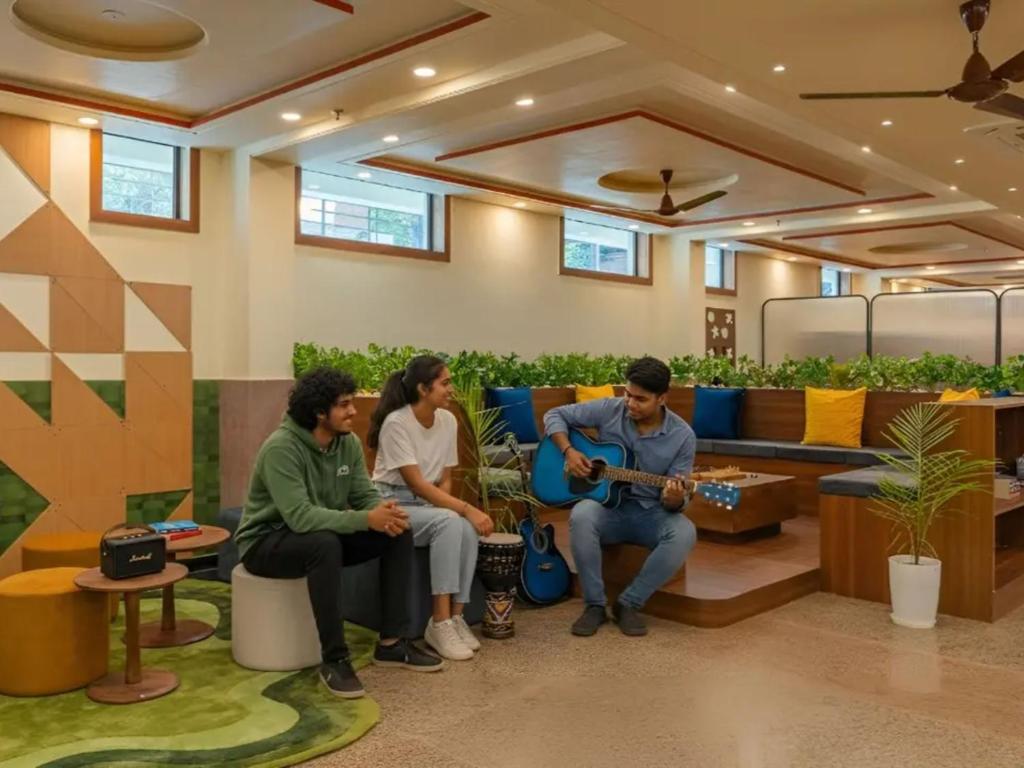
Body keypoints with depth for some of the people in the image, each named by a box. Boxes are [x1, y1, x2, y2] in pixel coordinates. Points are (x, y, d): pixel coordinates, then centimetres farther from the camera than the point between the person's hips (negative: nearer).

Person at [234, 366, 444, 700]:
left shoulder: (349, 443, -5)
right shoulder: (281, 448, -28)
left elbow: (365, 496, -3)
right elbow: (299, 517, -36)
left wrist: (384, 511, -28)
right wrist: (366, 519, -40)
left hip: (322, 538, 7)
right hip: (266, 542, -7)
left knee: (398, 533, -11)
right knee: (325, 543, -39)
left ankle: (392, 642, -4)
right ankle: (334, 660, -26)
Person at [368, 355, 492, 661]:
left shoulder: (448, 420, 0)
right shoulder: (396, 423, -20)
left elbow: (444, 479, 8)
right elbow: (417, 485, -24)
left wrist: (445, 506, -13)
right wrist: (467, 509, -30)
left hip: (427, 504, 6)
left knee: (466, 529, -26)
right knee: (449, 522, -32)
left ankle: (455, 616, -15)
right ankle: (440, 623, -25)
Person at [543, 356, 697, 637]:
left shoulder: (682, 436, -9)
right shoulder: (609, 410, -7)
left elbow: (677, 502, -7)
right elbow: (555, 415, 2)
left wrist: (675, 499, -33)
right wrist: (568, 451, -15)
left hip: (651, 513, 0)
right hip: (609, 506, 0)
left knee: (684, 533, -32)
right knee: (581, 515, -35)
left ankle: (629, 603, -13)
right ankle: (595, 604, -16)